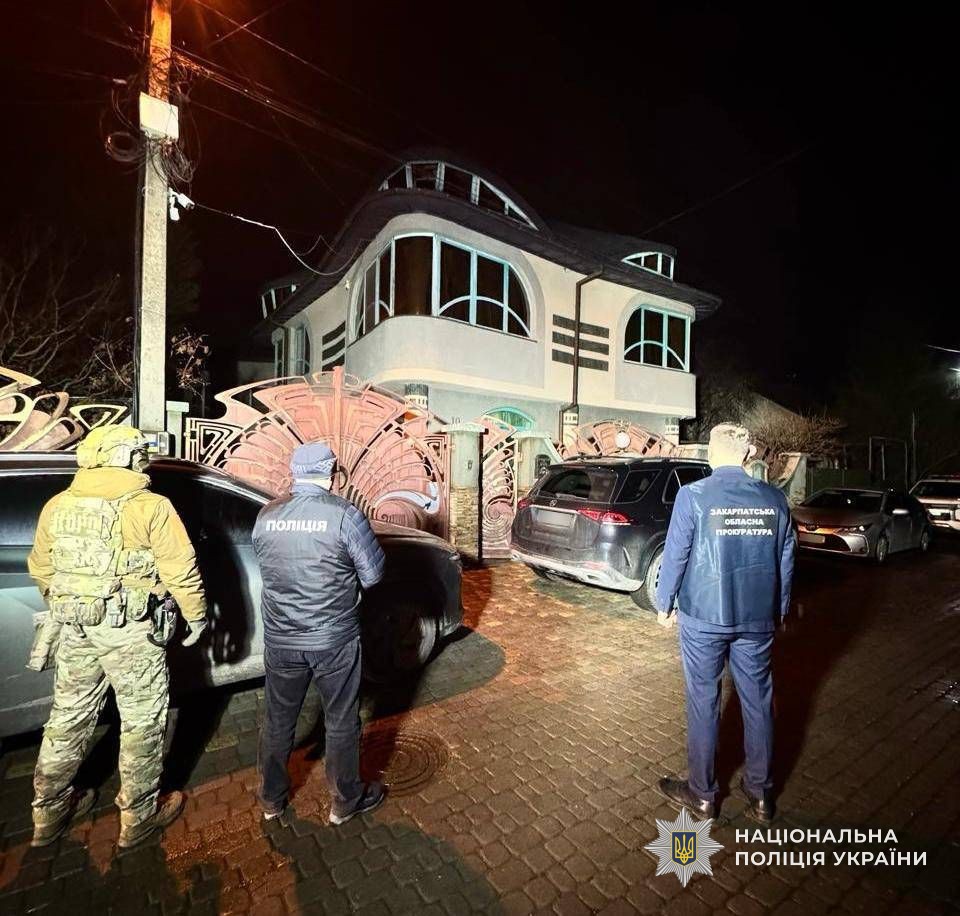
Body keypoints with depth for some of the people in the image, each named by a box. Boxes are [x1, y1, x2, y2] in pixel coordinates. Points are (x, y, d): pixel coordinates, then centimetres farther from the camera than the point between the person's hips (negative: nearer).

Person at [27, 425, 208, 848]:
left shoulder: (57, 506, 3)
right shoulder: (151, 507, -15)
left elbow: (41, 568, 14)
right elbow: (180, 569, -15)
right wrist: (197, 615, -2)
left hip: (73, 631, 6)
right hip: (129, 633, -6)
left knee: (69, 716, 23)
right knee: (141, 721, 10)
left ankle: (49, 812, 40)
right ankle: (139, 817, 26)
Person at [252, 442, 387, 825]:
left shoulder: (266, 515, -4)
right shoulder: (344, 514, -19)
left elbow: (268, 567, 10)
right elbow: (373, 574, -12)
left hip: (280, 642, 4)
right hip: (334, 642, -4)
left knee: (277, 722, 23)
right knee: (341, 723, 16)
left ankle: (272, 800, 43)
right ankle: (345, 801, 35)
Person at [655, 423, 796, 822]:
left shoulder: (693, 496, -15)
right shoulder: (774, 499, -1)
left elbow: (675, 555, -11)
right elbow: (786, 561, 6)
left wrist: (664, 603, 3)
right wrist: (780, 609, 20)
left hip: (703, 617, -4)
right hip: (757, 619, 4)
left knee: (704, 702, 11)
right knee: (758, 702, 18)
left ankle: (702, 793, 28)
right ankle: (760, 794, 35)